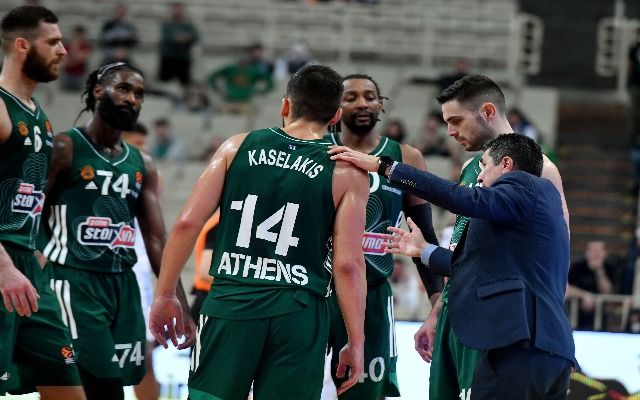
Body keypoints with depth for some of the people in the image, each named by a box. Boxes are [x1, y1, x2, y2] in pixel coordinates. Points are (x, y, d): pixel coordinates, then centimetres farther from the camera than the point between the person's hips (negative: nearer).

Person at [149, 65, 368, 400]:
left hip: (231, 302, 1)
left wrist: (164, 295, 10)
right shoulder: (346, 173, 2)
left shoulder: (238, 147, 7)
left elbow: (187, 224, 1)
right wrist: (356, 342, 1)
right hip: (298, 313, -1)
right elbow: (348, 265, -5)